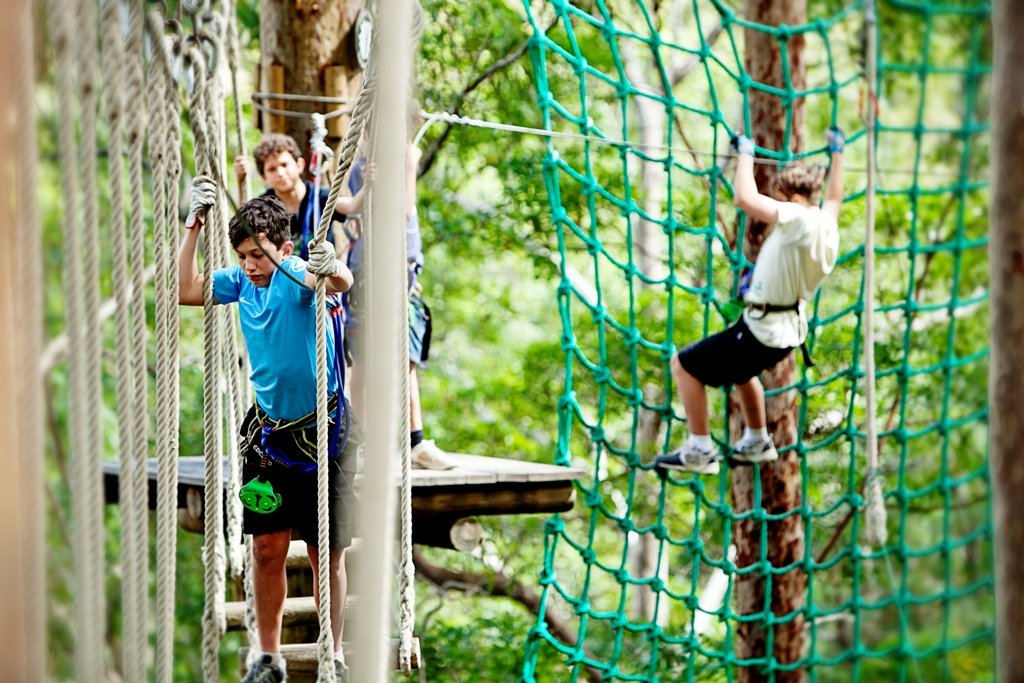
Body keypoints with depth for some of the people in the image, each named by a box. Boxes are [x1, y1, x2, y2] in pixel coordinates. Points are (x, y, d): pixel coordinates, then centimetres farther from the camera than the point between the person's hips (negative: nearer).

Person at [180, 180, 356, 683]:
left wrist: (333, 270, -63)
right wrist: (194, 225, 0)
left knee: (326, 553, 3)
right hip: (268, 432, 5)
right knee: (267, 549, 6)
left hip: (320, 432, -5)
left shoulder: (296, 275, -17)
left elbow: (341, 283, -38)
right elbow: (185, 291, 7)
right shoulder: (240, 281, 1)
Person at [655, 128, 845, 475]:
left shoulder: (800, 219, -24)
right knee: (740, 366, 38)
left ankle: (699, 452, -1)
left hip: (762, 330, -10)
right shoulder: (827, 225, 3)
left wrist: (746, 153, -14)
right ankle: (757, 443, 48)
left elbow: (746, 198, -29)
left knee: (684, 366, -3)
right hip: (789, 329, 10)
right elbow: (834, 198, 27)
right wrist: (836, 153, 40)